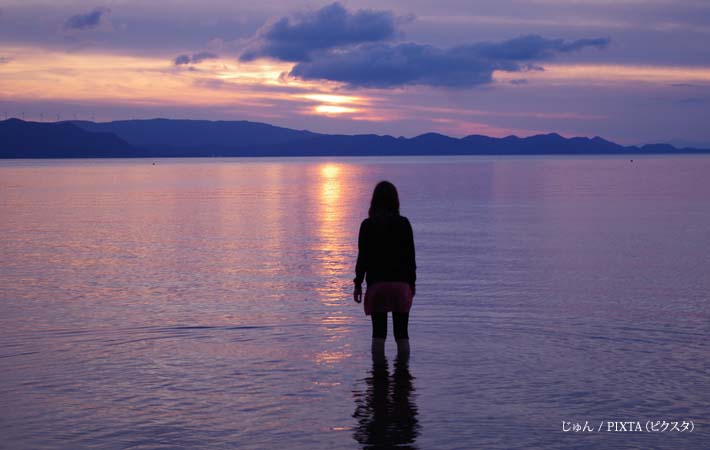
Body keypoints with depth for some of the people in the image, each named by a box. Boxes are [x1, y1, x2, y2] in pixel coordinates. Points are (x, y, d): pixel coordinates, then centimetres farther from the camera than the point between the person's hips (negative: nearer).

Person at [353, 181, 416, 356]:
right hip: (401, 283, 1)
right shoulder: (403, 223, 0)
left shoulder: (367, 225, -2)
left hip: (376, 284, -1)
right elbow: (410, 256, 3)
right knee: (401, 332, 8)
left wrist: (358, 283, 5)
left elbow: (362, 257, -2)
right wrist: (412, 282, 12)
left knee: (379, 332, 5)